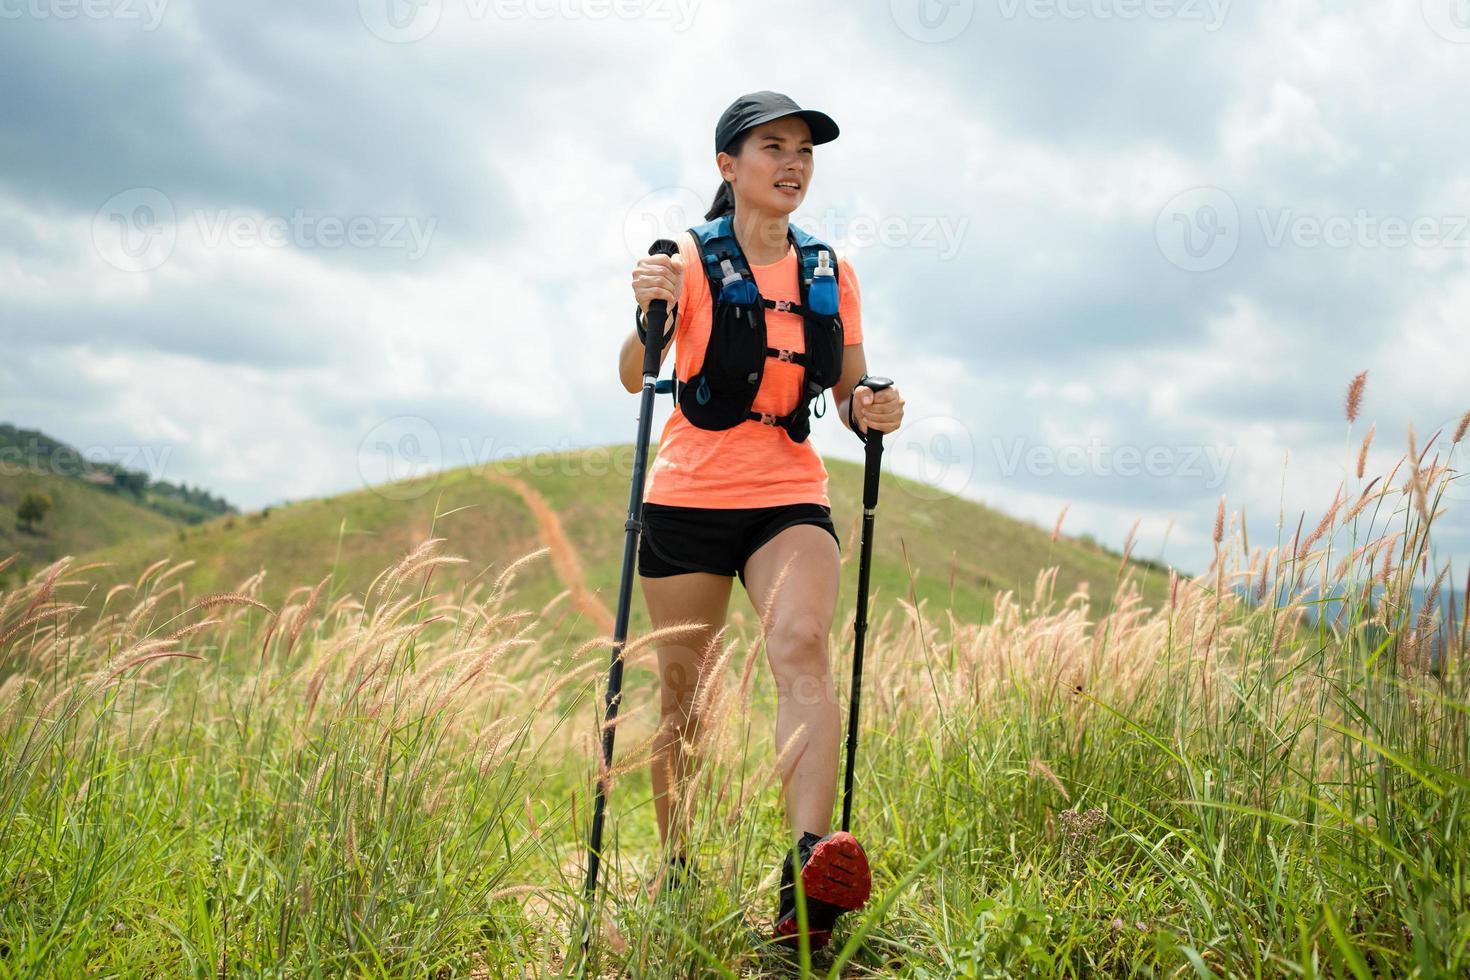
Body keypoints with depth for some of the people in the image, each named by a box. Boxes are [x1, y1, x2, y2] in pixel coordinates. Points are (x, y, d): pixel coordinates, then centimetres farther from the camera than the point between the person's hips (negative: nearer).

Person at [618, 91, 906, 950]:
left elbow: (852, 392, 13)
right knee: (685, 692, 6)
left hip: (790, 500, 1)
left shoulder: (829, 275, 8)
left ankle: (809, 871, -39)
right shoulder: (691, 261, -2)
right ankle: (676, 872, 25)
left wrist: (871, 412, -11)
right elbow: (635, 379, -13)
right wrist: (649, 315, -34)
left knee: (804, 645, -25)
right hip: (689, 500, -1)